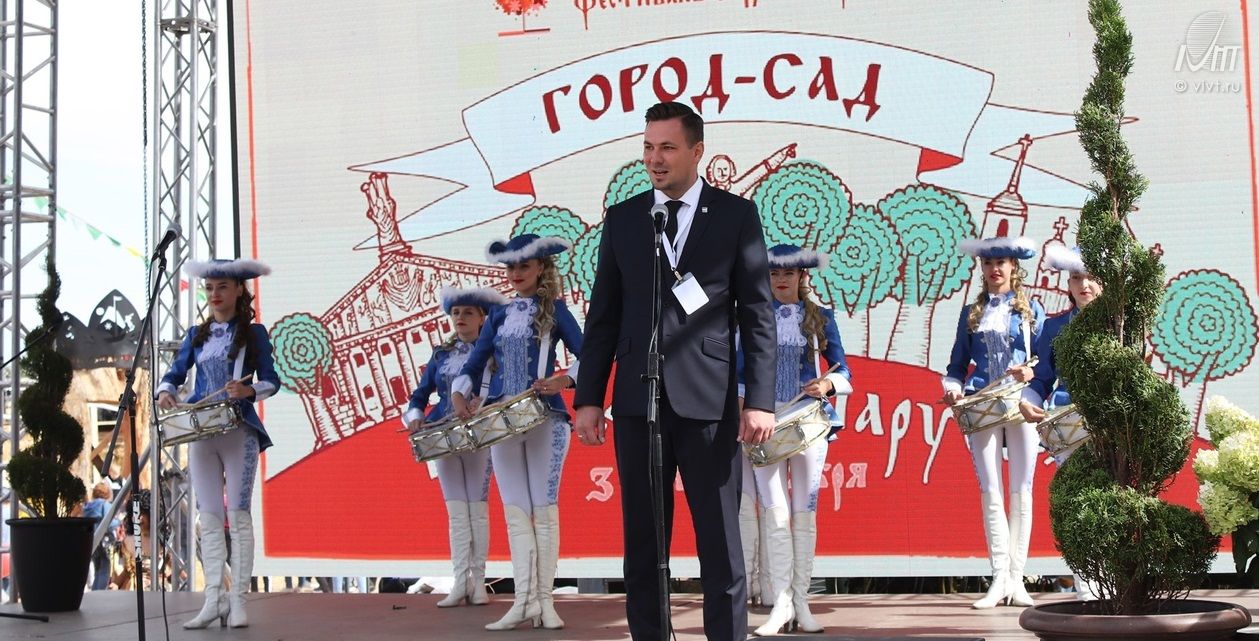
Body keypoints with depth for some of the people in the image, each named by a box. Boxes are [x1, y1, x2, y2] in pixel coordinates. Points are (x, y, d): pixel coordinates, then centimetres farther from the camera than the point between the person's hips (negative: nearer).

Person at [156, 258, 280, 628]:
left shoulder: (253, 333, 2)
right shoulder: (197, 335, 12)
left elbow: (271, 380, -2)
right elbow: (175, 373, 10)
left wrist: (249, 390, -22)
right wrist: (165, 392, -12)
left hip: (239, 431, -4)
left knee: (238, 515, -4)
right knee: (209, 517, 1)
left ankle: (238, 600, -2)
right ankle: (214, 598, 2)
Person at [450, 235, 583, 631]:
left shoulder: (554, 310, 2)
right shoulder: (499, 316, 13)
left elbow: (588, 357, -6)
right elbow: (473, 364, 11)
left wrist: (563, 380, -24)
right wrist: (459, 393, -8)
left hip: (545, 418, -4)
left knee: (544, 508, -2)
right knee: (515, 511, 0)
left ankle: (544, 601, -1)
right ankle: (524, 600, -1)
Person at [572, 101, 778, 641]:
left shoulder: (736, 215, 4)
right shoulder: (622, 219, 10)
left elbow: (758, 313, 1)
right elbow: (603, 316, 11)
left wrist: (759, 400, -7)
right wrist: (588, 398, 5)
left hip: (708, 398, -3)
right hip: (638, 399, 3)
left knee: (720, 538, 0)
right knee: (641, 539, 7)